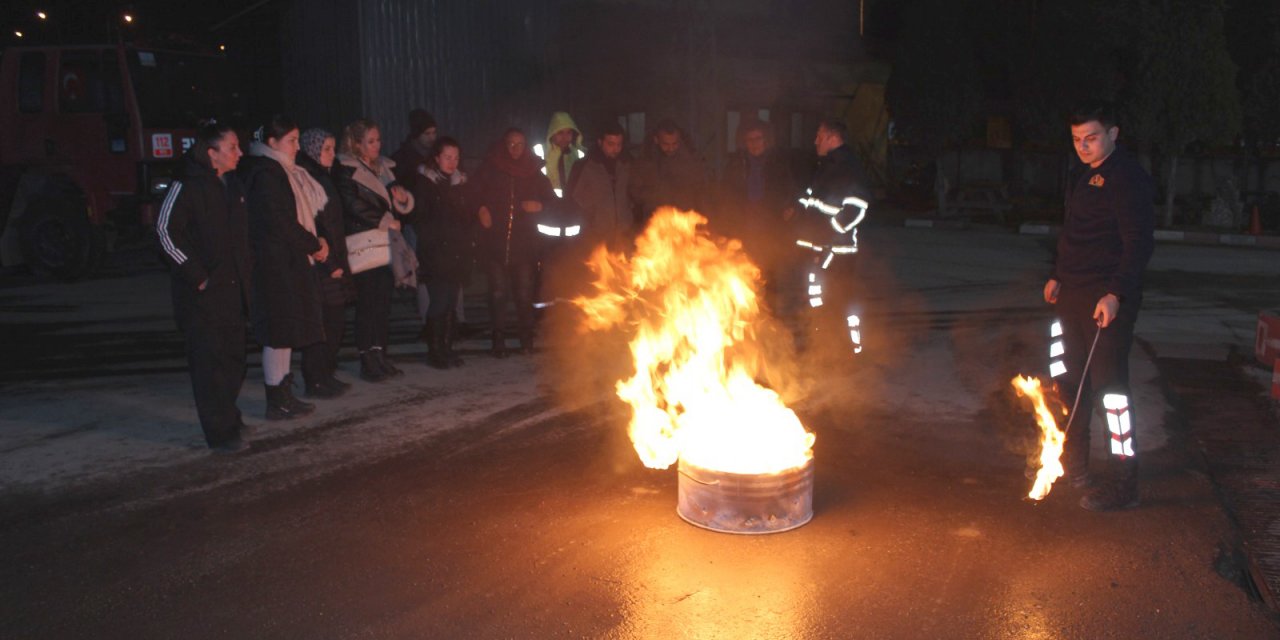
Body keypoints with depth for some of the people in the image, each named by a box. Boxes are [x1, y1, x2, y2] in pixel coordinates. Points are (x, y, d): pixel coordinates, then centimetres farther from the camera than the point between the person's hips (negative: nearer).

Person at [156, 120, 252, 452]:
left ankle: (229, 420, 29)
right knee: (209, 362, -4)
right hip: (203, 293, -8)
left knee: (233, 358, 15)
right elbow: (166, 229, -18)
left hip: (232, 288, 8)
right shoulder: (188, 185, -12)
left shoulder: (232, 185, 13)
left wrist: (245, 269, 13)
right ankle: (221, 433, 2)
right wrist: (196, 274, -17)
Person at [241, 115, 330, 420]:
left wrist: (315, 241, 3)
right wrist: (314, 245, -8)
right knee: (279, 332, -5)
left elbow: (300, 214, 19)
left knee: (286, 331, 12)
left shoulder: (282, 172, 17)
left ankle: (282, 395, 19)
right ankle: (278, 401, 2)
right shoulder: (265, 174, -13)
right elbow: (280, 223, -18)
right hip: (276, 264, -10)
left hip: (289, 263, 10)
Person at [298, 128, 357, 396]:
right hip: (321, 265, -10)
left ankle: (327, 375, 21)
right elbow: (313, 226, -18)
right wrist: (331, 264, -17)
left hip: (334, 264, 10)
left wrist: (340, 261, 15)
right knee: (323, 322, -5)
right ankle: (316, 381, 2)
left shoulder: (323, 178, 18)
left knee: (335, 322, 12)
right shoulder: (307, 179, -12)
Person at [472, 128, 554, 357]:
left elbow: (551, 199, 16)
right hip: (495, 242, -1)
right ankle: (499, 341, 6)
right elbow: (473, 196, 6)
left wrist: (540, 206, -4)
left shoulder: (534, 173, 12)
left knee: (524, 293, -3)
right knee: (498, 293, -2)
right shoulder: (488, 171, 8)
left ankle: (526, 340, 8)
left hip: (524, 243, 1)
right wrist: (480, 210, -12)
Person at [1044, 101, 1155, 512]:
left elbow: (1139, 243, -19)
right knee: (1072, 382, 17)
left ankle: (1126, 485, -3)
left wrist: (1116, 293, -26)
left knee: (1110, 384, -9)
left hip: (1108, 299, -9)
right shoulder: (1083, 177, 16)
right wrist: (1058, 276, 22)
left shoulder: (1127, 177, -12)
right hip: (1074, 294, 9)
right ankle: (1074, 465, 31)